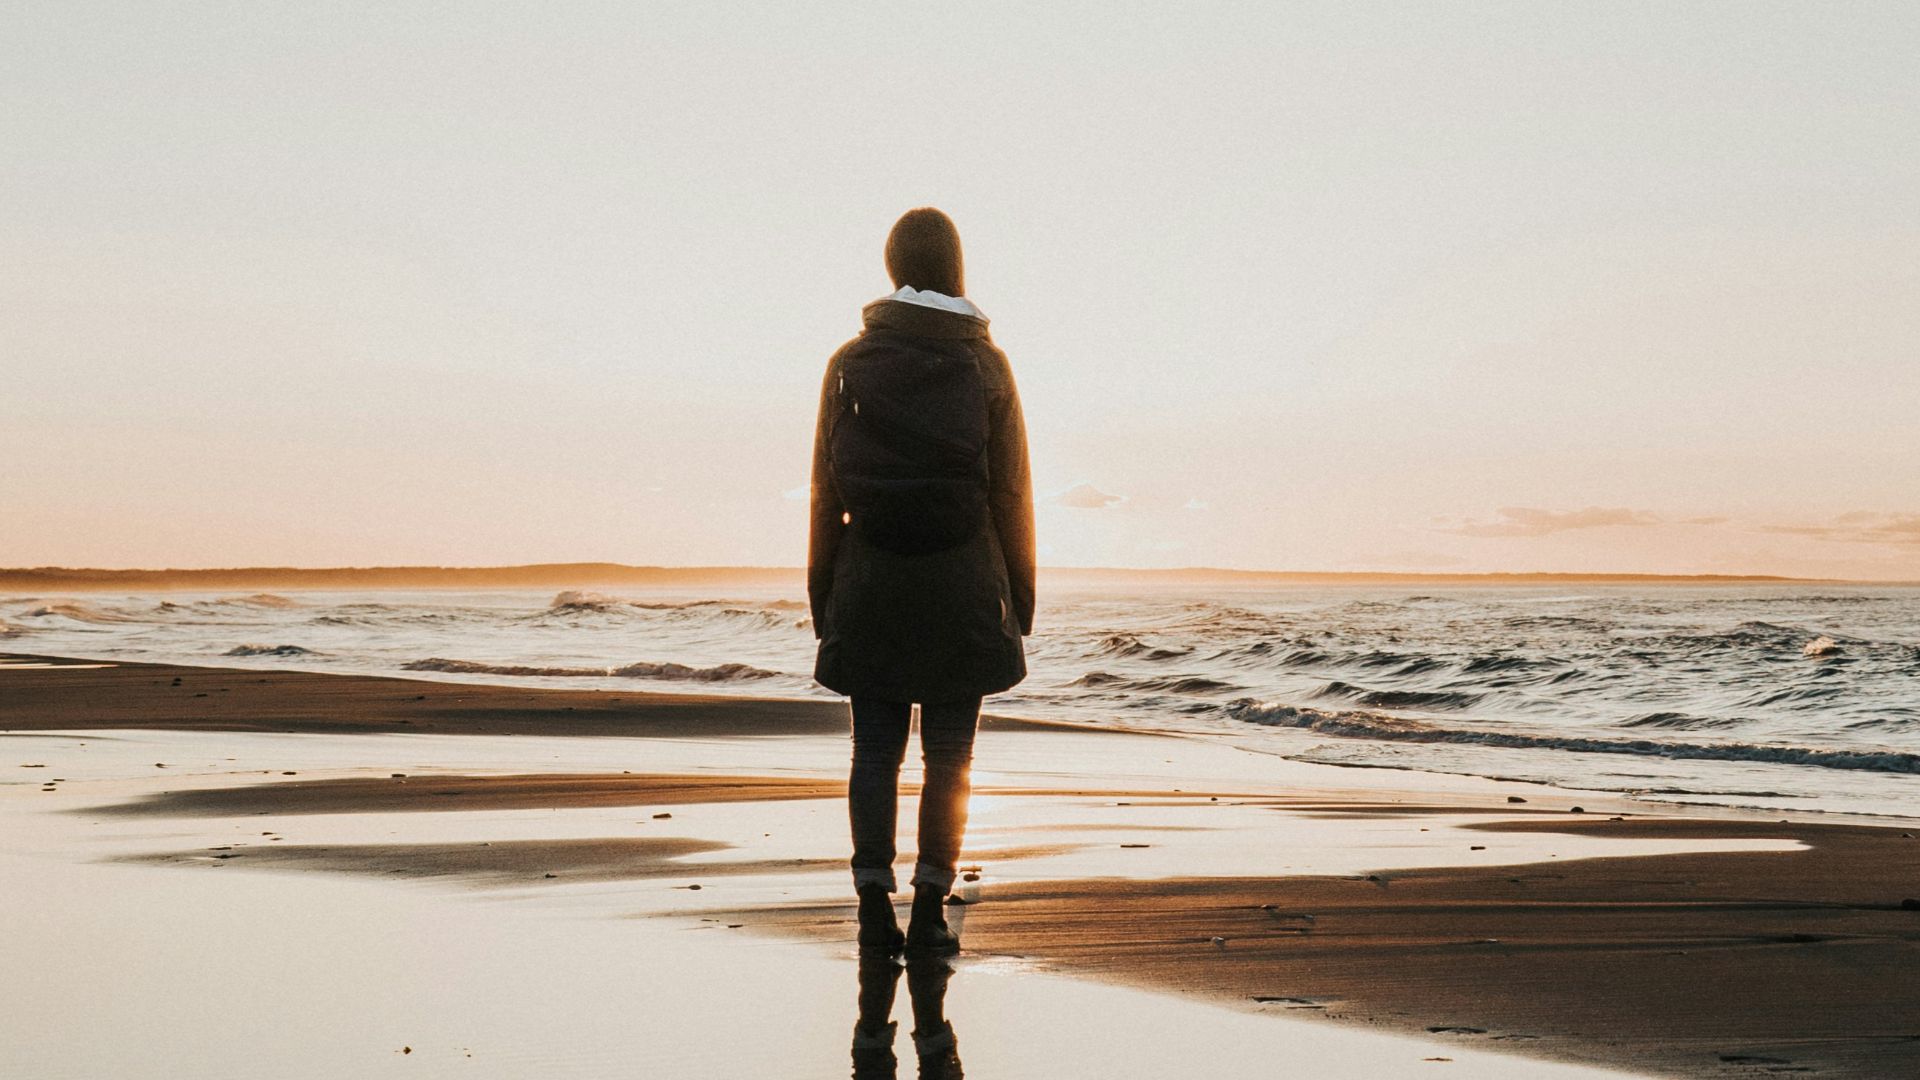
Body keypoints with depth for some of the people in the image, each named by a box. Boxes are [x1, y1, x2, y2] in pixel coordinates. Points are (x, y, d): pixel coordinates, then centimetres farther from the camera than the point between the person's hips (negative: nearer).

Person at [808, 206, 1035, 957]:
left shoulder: (850, 363, 0)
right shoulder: (985, 365, -2)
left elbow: (826, 489, 1)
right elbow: (1012, 491, -1)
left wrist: (821, 594, 8)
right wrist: (1020, 593, 6)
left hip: (870, 584, 1)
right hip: (962, 585, -1)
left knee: (876, 749, 7)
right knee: (948, 753, 4)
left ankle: (875, 905, 3)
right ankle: (930, 910, 3)